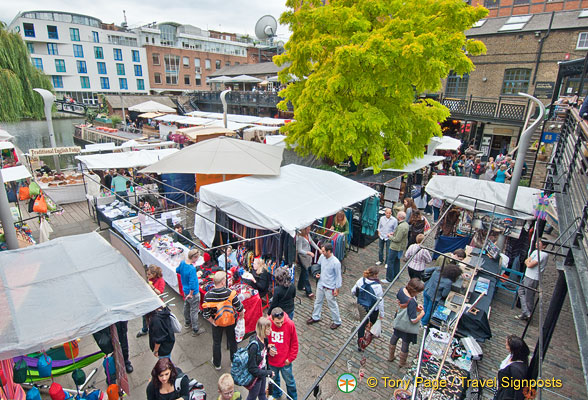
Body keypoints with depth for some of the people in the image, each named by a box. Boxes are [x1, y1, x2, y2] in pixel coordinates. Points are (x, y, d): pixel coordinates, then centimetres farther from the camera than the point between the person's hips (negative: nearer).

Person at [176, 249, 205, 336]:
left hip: (185, 290, 8)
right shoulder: (192, 269, -33)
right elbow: (192, 283, -33)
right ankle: (195, 330, 19)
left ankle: (187, 322, 49)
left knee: (186, 306, 27)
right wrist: (191, 294, -20)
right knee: (194, 311, 6)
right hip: (193, 293, -8)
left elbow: (177, 270, 12)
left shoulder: (182, 263, -9)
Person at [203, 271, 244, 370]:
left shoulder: (208, 295, -23)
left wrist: (212, 322, -4)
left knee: (216, 343, 24)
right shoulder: (230, 293, -28)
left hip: (217, 322, 1)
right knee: (232, 341, 23)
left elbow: (206, 314, -18)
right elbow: (239, 307, -18)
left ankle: (217, 364, 42)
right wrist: (241, 315, 2)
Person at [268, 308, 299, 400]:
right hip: (271, 361, 2)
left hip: (285, 361, -1)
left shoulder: (290, 324, -24)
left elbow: (294, 343, -9)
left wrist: (290, 358, -7)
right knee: (273, 379, 26)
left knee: (289, 381, 19)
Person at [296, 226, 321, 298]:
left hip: (308, 256, 8)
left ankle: (300, 286, 38)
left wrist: (318, 249, 10)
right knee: (305, 274, -4)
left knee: (303, 271, 21)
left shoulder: (308, 234, 2)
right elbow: (299, 250, -24)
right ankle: (309, 292, 2)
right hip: (302, 257, -8)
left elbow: (312, 242, 16)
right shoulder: (299, 237, -23)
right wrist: (308, 252, -35)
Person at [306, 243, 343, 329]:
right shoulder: (322, 257, -10)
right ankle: (315, 317, 44)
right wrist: (317, 274, -5)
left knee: (332, 305, 11)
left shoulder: (336, 262, -27)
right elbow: (318, 265, 12)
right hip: (320, 284, 6)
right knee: (318, 301, 23)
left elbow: (338, 276, -16)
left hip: (330, 287, -6)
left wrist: (337, 289, -12)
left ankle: (337, 322, 32)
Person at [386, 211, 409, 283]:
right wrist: (394, 234, 7)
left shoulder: (401, 227, -28)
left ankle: (389, 279, 6)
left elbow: (397, 239, -26)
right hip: (401, 246, 10)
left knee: (390, 262, -1)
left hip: (395, 247, -10)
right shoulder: (406, 224, 4)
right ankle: (396, 275, 37)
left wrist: (390, 237, -11)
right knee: (397, 260, 23)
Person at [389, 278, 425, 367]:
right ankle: (402, 363, 45)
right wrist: (422, 313, -12)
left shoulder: (402, 290, -19)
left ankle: (391, 356, 52)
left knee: (395, 337, 29)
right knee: (405, 343, 20)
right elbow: (414, 320, -30)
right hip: (408, 327, -6)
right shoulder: (411, 302, -40)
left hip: (399, 322, 7)